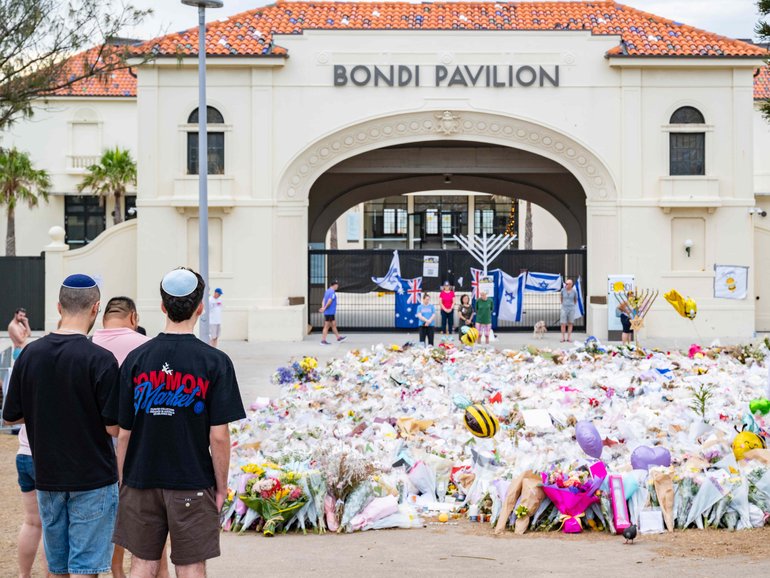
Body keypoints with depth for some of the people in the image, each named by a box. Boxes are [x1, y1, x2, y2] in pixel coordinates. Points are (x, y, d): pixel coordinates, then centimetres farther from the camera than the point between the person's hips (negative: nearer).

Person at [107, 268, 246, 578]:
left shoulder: (135, 359, -2)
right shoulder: (215, 362, -10)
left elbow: (123, 433, 0)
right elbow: (218, 436, -11)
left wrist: (123, 482, 11)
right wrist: (221, 486, 1)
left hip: (141, 483, 3)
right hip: (192, 484, -2)